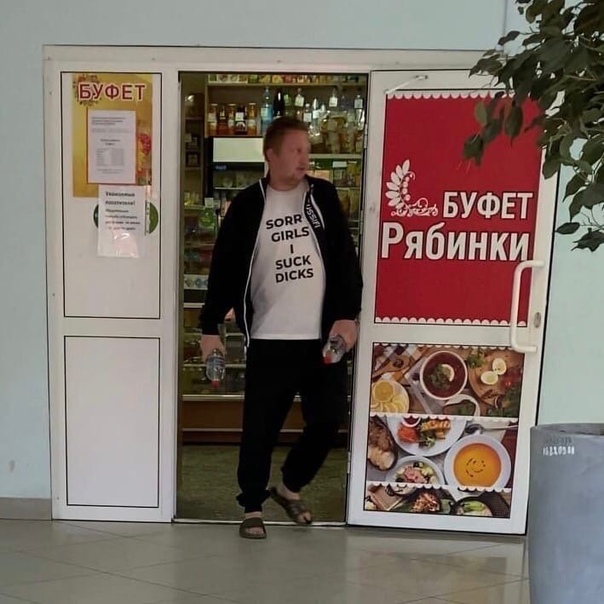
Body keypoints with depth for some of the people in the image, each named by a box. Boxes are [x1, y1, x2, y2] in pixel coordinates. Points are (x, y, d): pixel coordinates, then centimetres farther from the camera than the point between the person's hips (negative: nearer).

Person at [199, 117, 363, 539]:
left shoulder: (323, 196, 6)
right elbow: (225, 269, 3)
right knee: (261, 427, 3)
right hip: (269, 339, -2)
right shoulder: (247, 206, 1)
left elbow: (346, 259, 4)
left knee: (330, 418, 3)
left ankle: (290, 487, 27)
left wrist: (347, 315, -5)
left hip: (324, 336, 2)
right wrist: (211, 326, -1)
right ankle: (252, 507, 20)